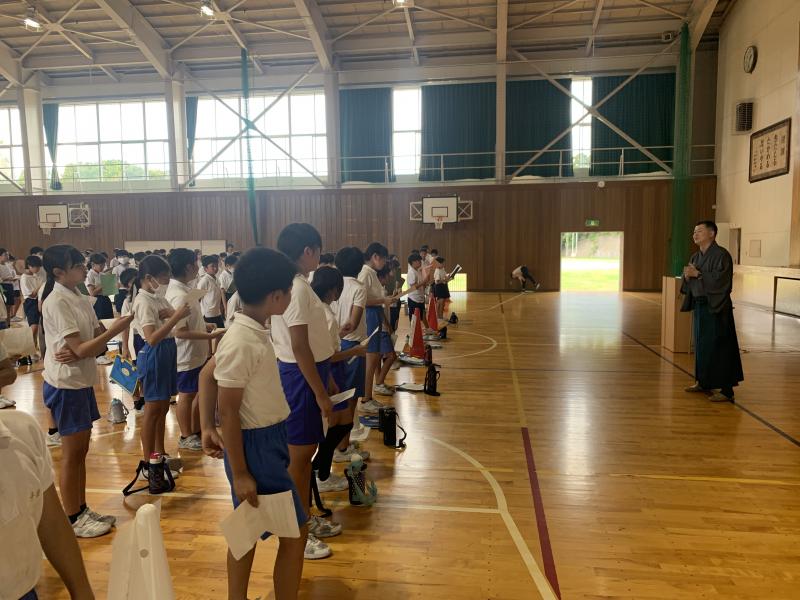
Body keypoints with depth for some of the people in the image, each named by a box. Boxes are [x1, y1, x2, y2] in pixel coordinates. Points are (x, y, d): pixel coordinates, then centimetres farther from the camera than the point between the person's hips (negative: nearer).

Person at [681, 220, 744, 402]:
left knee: (718, 347, -6)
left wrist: (697, 274, -17)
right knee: (700, 345, 13)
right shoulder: (695, 257, 13)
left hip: (715, 308, -8)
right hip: (699, 305, 8)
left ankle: (726, 390, -1)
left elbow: (720, 279, -21)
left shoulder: (721, 254, -11)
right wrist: (687, 276, -6)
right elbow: (688, 284, 15)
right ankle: (703, 382, 24)